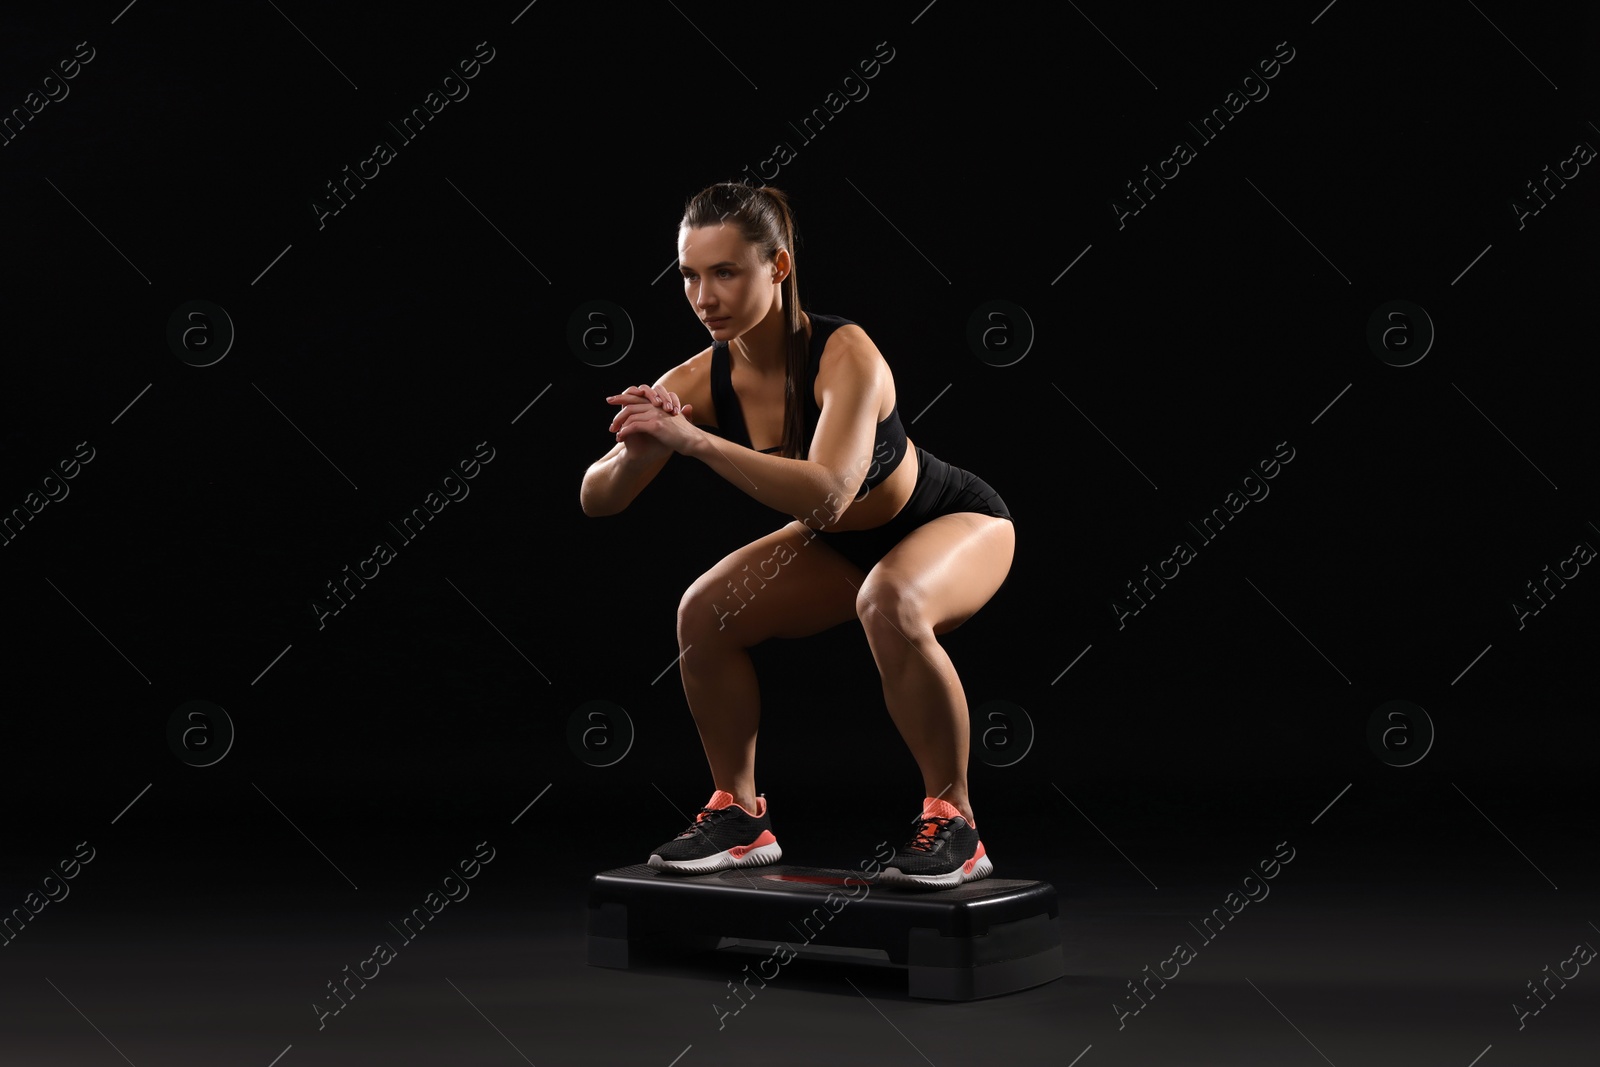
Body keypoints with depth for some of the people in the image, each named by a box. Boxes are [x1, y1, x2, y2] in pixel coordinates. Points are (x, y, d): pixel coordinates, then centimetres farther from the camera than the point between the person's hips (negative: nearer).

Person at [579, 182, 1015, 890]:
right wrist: (637, 452, -40)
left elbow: (827, 494, -50)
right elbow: (597, 500, -18)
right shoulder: (702, 381, -19)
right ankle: (741, 816, 6)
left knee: (890, 602, -37)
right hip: (845, 546, 6)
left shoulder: (845, 355, -35)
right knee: (705, 612, -11)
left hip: (956, 522, -6)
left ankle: (953, 822, -20)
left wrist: (693, 440, -53)